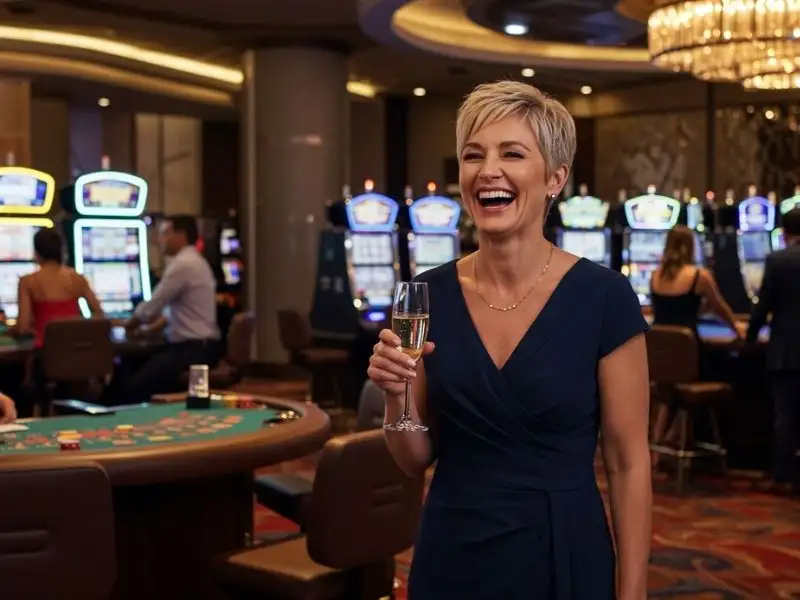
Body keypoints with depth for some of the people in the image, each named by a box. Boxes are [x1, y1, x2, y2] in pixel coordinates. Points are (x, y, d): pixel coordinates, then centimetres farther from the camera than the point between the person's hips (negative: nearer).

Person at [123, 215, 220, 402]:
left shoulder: (182, 264, -15)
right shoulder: (195, 262, 18)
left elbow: (151, 308, -13)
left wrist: (131, 324, 7)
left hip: (193, 348, -10)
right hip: (201, 345, 10)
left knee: (134, 387, -14)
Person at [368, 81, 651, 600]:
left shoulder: (603, 296, -12)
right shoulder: (431, 295, -3)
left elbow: (628, 465, -7)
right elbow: (417, 460, 4)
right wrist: (396, 395, -15)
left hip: (562, 556, -3)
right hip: (450, 557, 3)